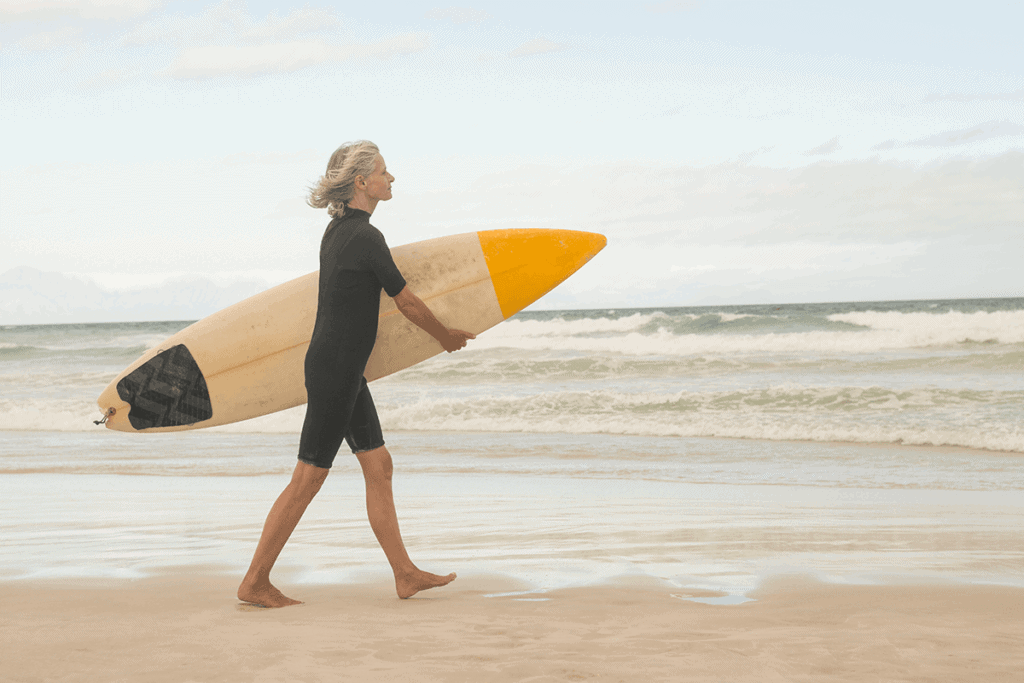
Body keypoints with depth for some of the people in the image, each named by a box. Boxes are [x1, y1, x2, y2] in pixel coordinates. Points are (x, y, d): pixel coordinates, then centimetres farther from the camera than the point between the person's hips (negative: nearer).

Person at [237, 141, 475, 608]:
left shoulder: (338, 231, 11)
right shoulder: (365, 237, -18)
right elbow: (407, 303, -9)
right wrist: (446, 337, 8)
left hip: (336, 364, 10)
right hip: (336, 369, -10)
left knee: (378, 465, 10)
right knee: (308, 477, -3)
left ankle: (405, 574, 14)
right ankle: (254, 582, 4)